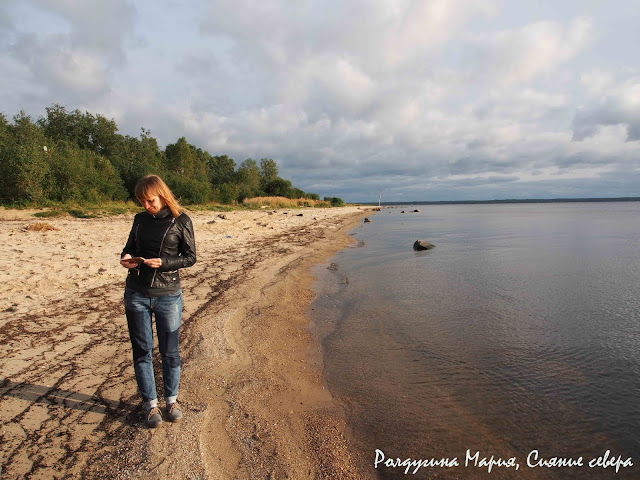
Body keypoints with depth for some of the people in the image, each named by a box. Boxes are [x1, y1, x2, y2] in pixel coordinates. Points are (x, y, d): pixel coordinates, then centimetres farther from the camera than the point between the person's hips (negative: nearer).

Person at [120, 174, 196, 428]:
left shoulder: (181, 221, -5)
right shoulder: (140, 219, 7)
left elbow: (190, 257, -4)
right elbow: (130, 246, 17)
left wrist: (163, 262, -18)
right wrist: (126, 257, -6)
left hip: (168, 295, -3)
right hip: (136, 294, 4)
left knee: (169, 351, 7)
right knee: (142, 351, 8)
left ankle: (171, 400, 27)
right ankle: (151, 404, 23)